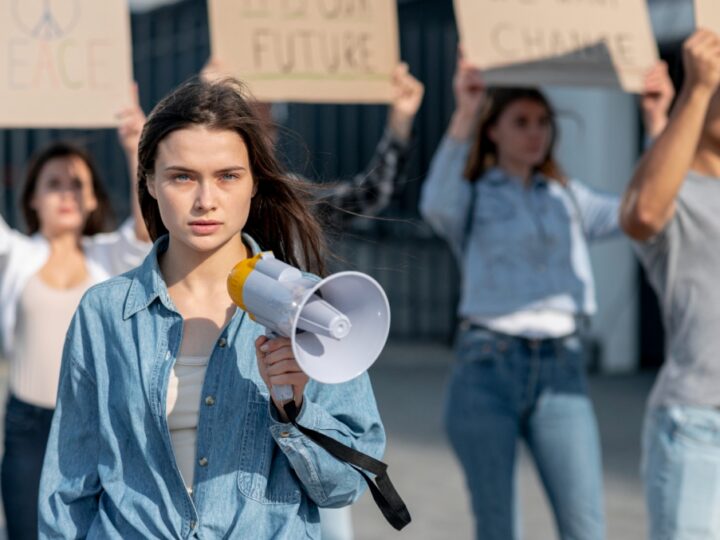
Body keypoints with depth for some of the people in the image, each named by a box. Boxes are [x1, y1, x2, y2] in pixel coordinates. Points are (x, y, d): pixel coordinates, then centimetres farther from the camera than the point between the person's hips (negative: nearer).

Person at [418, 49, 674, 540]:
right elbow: (436, 206, -17)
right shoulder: (470, 197, 8)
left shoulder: (568, 199, 19)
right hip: (488, 367, -3)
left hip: (562, 368, 3)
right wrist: (463, 116, -30)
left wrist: (659, 123, -7)